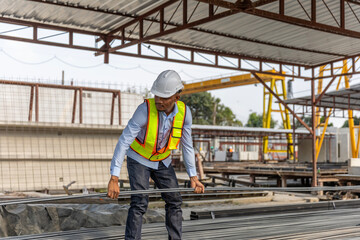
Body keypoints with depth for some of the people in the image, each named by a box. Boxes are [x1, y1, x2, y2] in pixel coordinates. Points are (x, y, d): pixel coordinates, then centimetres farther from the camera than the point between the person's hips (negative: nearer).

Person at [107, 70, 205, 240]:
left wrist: (193, 177, -10)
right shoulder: (145, 109, -32)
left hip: (162, 161, 5)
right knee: (139, 203, -17)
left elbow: (187, 146, -8)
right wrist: (114, 178, -37)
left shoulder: (184, 112, -19)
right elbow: (124, 142, -32)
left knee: (174, 201, 3)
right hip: (139, 160, -4)